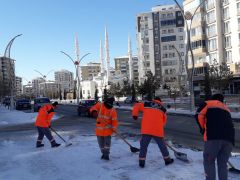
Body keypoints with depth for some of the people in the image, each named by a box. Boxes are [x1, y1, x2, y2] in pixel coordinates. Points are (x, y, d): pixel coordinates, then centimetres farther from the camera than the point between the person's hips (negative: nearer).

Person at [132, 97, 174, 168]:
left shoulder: (146, 104, 13)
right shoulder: (162, 108, 16)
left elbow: (137, 106, 11)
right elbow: (164, 120, 18)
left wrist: (134, 114, 17)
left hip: (146, 129, 0)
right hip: (158, 130, 1)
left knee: (143, 145, 10)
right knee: (162, 145, 18)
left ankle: (141, 162, 12)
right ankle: (167, 160, 30)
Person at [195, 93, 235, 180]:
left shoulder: (208, 103, 18)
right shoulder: (226, 109, 33)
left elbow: (199, 115, 1)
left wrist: (203, 129, 16)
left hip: (214, 136, -5)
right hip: (229, 138, 5)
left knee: (208, 161, 9)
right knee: (223, 164, 16)